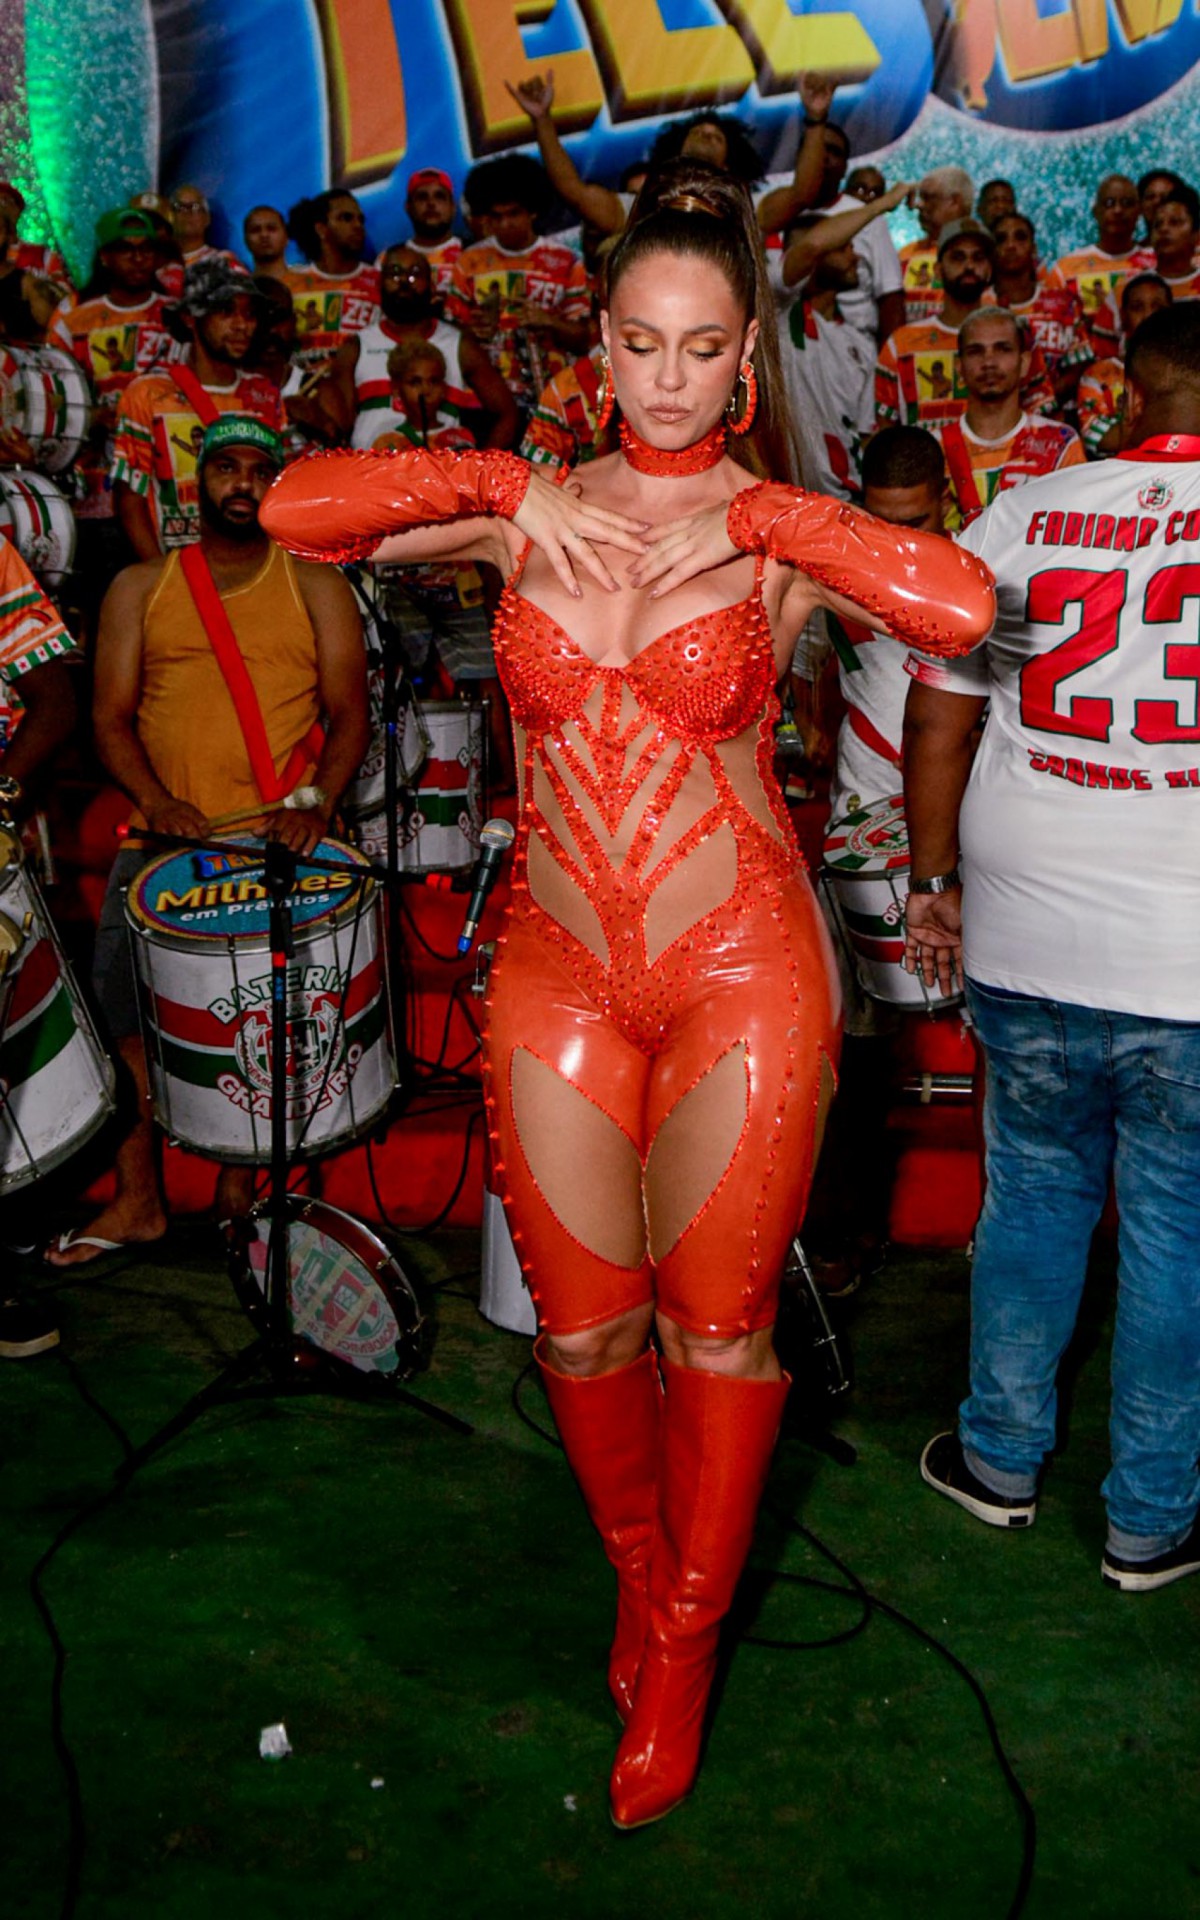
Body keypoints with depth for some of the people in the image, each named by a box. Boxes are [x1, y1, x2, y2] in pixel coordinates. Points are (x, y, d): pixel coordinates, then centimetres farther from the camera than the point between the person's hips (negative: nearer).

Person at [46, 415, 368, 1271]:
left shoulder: (317, 586, 11)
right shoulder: (139, 588, 14)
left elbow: (349, 710, 4)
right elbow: (111, 714, 8)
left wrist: (316, 801, -15)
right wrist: (155, 799, -11)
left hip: (278, 837, -1)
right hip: (165, 835, 1)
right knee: (125, 998, -8)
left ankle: (242, 1177, 7)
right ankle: (137, 1199, 2)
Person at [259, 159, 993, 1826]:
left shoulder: (776, 533, -2)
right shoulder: (529, 516, 4)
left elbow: (961, 607, -22)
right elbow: (295, 509, -6)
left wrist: (751, 511, -16)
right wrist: (509, 492, -13)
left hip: (744, 969, -2)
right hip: (559, 970, 2)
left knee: (719, 1327, 7)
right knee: (583, 1327, 11)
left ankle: (686, 1641, 32)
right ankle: (639, 1574, 41)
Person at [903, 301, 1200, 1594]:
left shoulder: (1022, 516, 2)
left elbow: (936, 713, 4)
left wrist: (934, 880, 13)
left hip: (1026, 950, 2)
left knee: (1031, 1198, 20)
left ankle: (1000, 1459, 34)